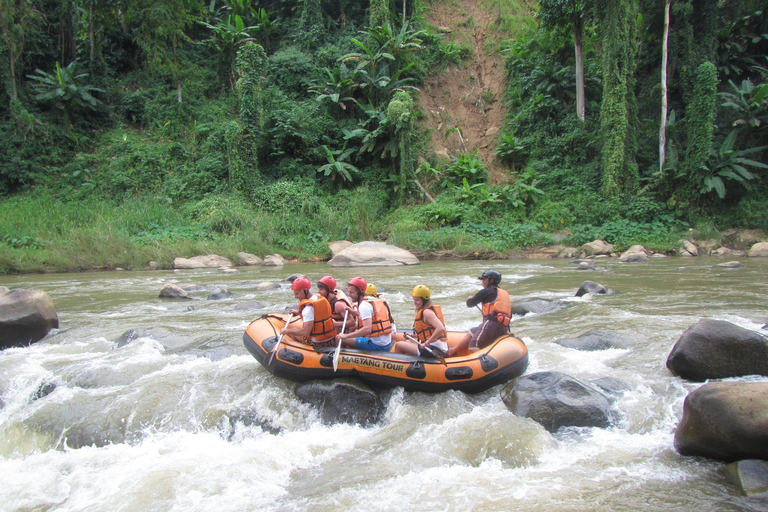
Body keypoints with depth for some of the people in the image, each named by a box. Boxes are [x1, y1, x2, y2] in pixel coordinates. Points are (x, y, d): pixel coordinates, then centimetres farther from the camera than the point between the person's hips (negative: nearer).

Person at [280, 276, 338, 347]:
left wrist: (287, 331, -16)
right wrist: (299, 312, 27)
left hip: (318, 343, -8)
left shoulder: (308, 307, -22)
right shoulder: (322, 299, 5)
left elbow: (306, 332, -28)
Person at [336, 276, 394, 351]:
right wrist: (354, 312, 24)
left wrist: (346, 336, -24)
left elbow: (367, 329, -27)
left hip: (377, 345, -10)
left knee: (339, 338, -11)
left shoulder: (364, 305, -16)